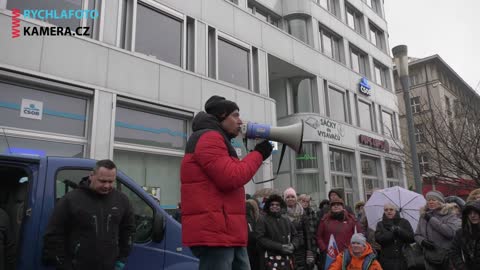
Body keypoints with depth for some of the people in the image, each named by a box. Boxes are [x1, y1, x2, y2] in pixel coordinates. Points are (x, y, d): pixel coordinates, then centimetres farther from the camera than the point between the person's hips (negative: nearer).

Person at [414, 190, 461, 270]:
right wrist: (422, 241, -12)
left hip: (448, 258, -4)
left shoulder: (450, 215, -5)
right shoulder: (423, 216, 6)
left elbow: (451, 232, -23)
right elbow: (417, 235, 11)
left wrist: (432, 219, -19)